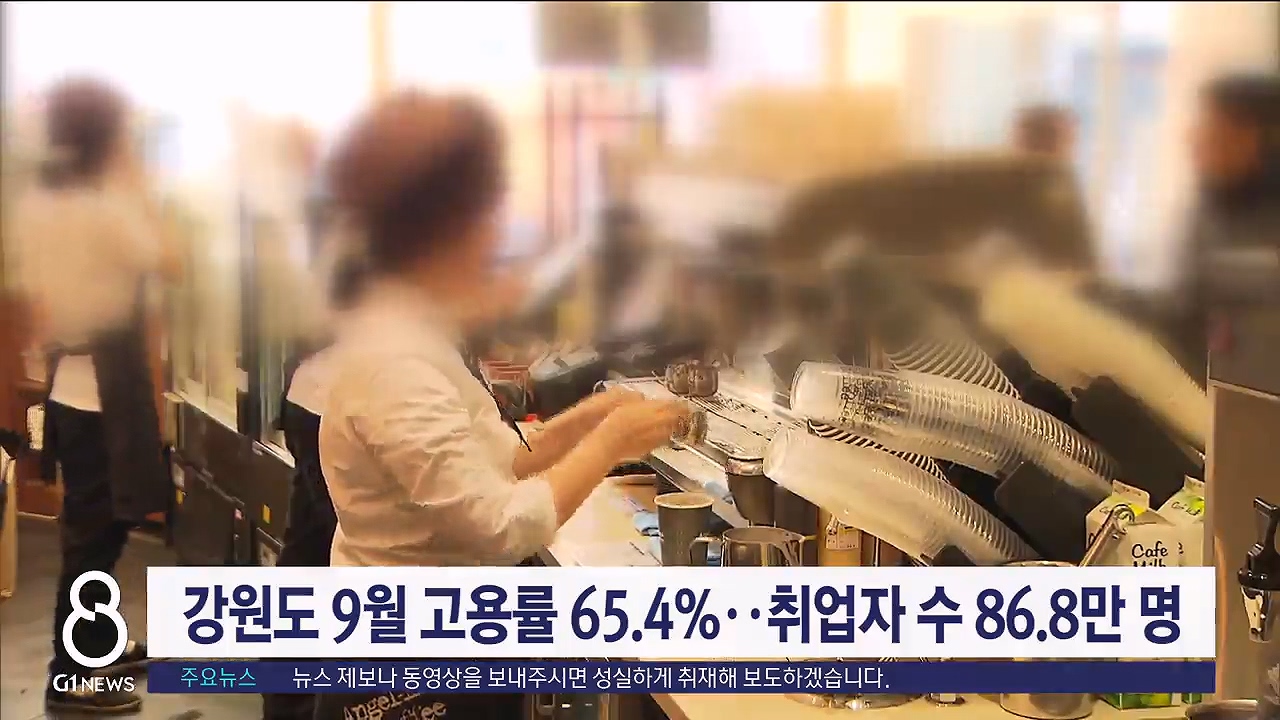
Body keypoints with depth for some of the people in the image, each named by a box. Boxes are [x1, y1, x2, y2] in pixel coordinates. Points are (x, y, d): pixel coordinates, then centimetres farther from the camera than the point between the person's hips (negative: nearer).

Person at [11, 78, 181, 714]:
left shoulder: (35, 206, 5)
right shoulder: (107, 207, -19)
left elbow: (35, 297, 11)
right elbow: (169, 263, -7)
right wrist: (138, 185, -5)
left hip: (67, 383, 9)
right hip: (106, 388, -9)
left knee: (94, 525, 21)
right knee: (94, 532, -1)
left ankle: (97, 645, 34)